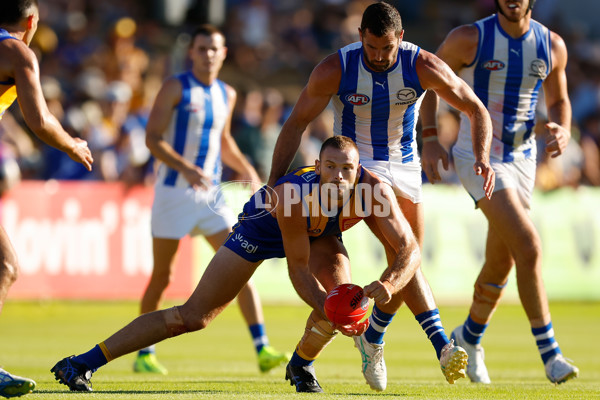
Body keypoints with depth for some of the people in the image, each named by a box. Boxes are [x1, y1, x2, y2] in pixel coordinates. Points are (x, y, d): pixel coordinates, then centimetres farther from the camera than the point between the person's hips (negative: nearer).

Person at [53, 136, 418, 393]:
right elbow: (298, 270, -34)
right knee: (192, 316, -7)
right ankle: (82, 364, -2)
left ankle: (301, 365, 7)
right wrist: (327, 310, -48)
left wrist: (388, 283, -53)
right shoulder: (295, 196, -44)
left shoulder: (373, 191, -35)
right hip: (263, 224, -4)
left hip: (320, 233, 4)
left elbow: (410, 250, -33)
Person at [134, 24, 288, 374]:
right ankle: (144, 354, 16)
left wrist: (246, 169, 9)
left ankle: (262, 349, -10)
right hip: (174, 191, -5)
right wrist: (186, 168, -25)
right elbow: (153, 138, -12)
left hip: (210, 193, 5)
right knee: (162, 275, 2)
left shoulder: (226, 95, 11)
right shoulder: (176, 88, -6)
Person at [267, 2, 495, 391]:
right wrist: (274, 184, -12)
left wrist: (483, 157, -25)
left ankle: (372, 337, 31)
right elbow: (296, 124, -8)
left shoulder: (423, 66, -16)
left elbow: (477, 110, -8)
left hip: (405, 167, 4)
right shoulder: (335, 70, -19)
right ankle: (441, 342, -30)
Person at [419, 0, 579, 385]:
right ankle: (549, 352, -15)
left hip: (522, 158, 5)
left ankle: (469, 337, 39)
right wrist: (430, 139, -8)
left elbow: (558, 100, 14)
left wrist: (564, 130, -8)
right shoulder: (469, 38, -12)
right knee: (529, 248, -20)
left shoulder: (552, 46, -1)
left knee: (501, 264, 13)